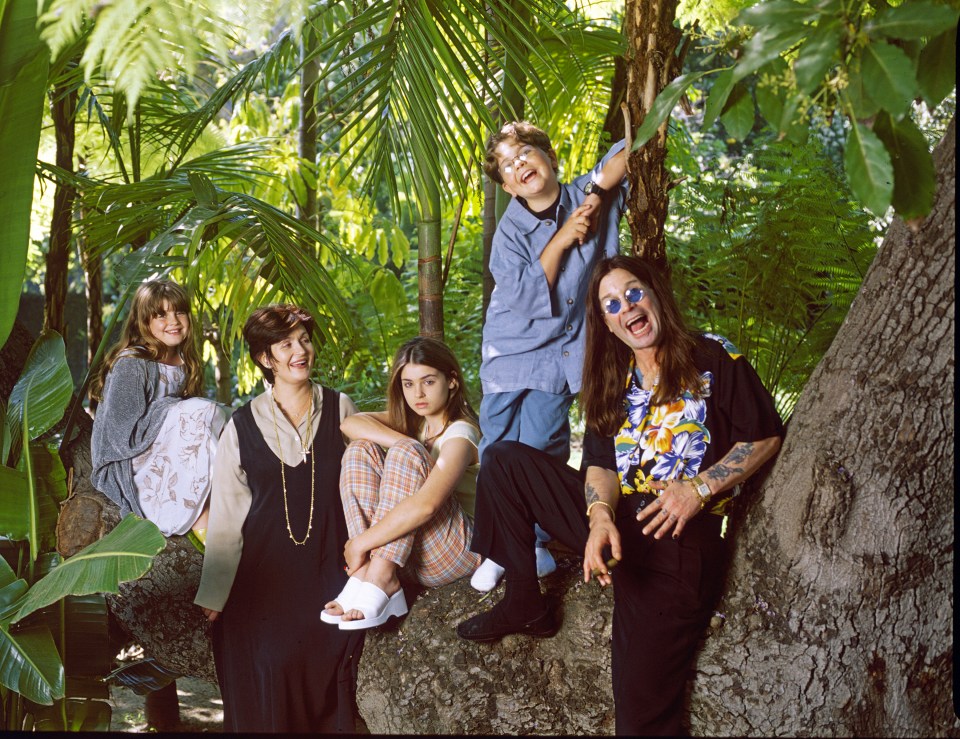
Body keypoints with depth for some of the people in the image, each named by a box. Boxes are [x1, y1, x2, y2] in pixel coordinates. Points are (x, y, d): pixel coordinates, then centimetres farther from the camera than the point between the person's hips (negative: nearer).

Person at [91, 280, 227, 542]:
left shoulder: (184, 363, 7)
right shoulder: (131, 365, -16)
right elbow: (126, 435, -20)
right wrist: (177, 409, -16)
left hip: (166, 459, 8)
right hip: (128, 467, -7)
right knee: (204, 411, -23)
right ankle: (201, 520, -20)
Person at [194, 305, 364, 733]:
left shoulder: (340, 409, 6)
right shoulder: (244, 424, 4)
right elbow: (225, 512, 5)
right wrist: (213, 593, 5)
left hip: (328, 565, 0)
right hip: (265, 571, 0)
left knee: (326, 657, -18)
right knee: (269, 660, -17)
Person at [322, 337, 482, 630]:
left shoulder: (461, 433, -14)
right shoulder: (414, 420, 12)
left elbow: (426, 504, -32)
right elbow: (349, 424, -4)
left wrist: (360, 543, -28)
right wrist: (405, 442, -18)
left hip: (458, 548, -7)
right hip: (405, 545, 7)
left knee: (406, 453, -26)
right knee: (360, 450, -8)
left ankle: (380, 575, -36)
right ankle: (368, 570, -24)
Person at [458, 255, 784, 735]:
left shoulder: (714, 360, -1)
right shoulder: (613, 382, 15)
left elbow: (765, 437, -2)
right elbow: (601, 464, 7)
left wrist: (699, 488, -15)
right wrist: (600, 515, -16)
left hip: (680, 535, -6)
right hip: (618, 519, 6)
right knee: (503, 460, 2)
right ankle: (525, 602, 2)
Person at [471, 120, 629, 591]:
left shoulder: (584, 198, -2)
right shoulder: (510, 233, -6)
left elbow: (628, 151, -4)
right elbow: (527, 297, -18)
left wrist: (597, 193, -17)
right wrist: (561, 239, -19)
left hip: (560, 353, 0)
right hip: (511, 350, 0)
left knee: (540, 449, -7)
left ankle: (535, 543, 7)